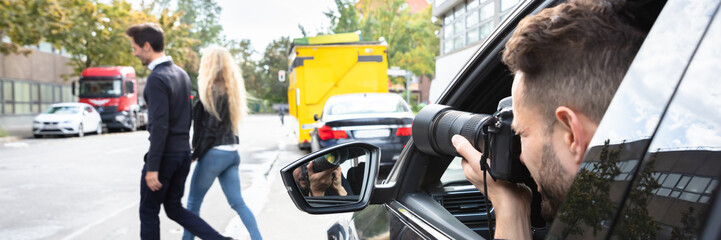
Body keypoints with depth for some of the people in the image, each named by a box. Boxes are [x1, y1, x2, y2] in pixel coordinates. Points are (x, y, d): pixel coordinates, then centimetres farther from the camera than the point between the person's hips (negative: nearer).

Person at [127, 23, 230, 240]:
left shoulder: (157, 78, -17)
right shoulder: (181, 73, 10)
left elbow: (159, 126, -23)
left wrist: (152, 168, -20)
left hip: (165, 155, -8)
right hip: (183, 152, 8)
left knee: (148, 212, 8)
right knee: (174, 208, 18)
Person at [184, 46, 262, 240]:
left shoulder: (214, 91, -14)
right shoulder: (229, 89, 11)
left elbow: (211, 129, -16)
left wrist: (196, 153, -6)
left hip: (214, 154, -8)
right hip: (231, 152, 8)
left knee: (193, 203, 9)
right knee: (238, 203, 9)